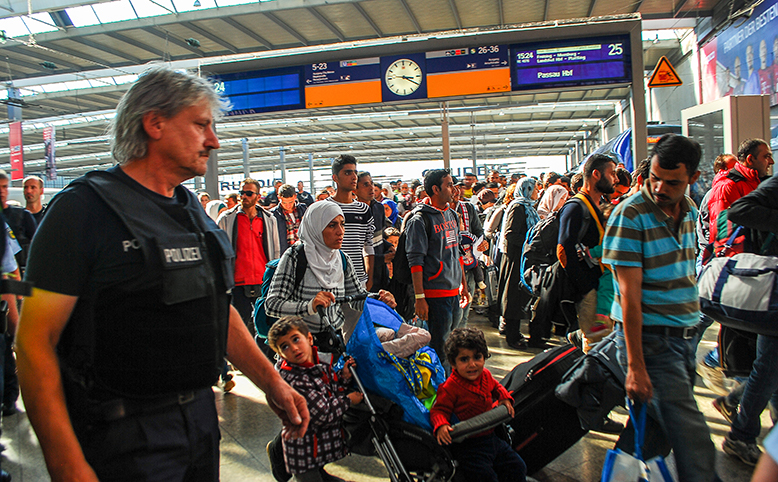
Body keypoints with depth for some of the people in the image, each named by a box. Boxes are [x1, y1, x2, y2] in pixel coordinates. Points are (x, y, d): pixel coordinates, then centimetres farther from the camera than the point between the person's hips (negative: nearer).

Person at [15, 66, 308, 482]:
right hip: (125, 432, -7)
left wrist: (272, 382, 7)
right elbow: (35, 343, -16)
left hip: (200, 414, 7)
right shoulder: (84, 207, -13)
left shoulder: (192, 210, 9)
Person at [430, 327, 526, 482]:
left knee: (518, 468, 12)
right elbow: (439, 410, -17)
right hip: (467, 445, -7)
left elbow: (496, 387, 24)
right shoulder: (450, 388, -20)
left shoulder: (485, 375, 2)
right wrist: (441, 426, -36)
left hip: (491, 438, 7)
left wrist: (505, 399, 7)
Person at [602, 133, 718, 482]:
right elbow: (630, 294, -17)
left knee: (657, 417, 15)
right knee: (692, 438, -7)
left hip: (685, 334, 7)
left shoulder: (689, 210, 7)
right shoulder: (630, 214, -15)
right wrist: (635, 366, -18)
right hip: (649, 337, -7)